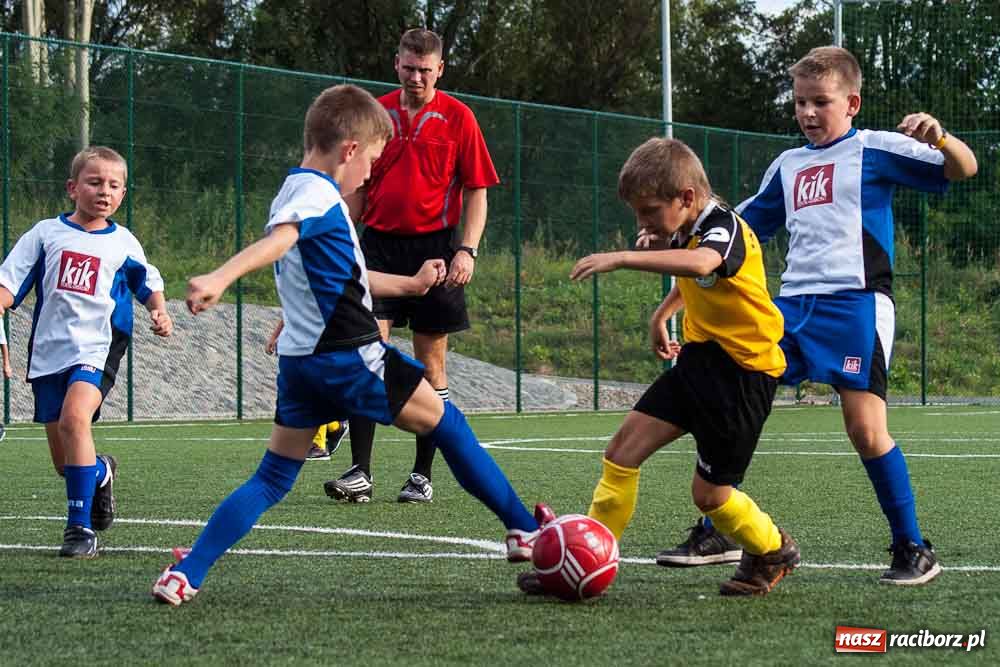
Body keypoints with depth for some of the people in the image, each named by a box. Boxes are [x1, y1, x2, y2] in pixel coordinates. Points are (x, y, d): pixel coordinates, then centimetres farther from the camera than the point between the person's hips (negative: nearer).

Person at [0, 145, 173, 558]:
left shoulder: (122, 243, 7)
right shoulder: (46, 233, 7)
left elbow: (149, 283, 22)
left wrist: (159, 311, 2)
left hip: (96, 348, -2)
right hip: (48, 352, 3)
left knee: (74, 416, -31)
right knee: (64, 462, 6)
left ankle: (81, 527, -26)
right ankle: (101, 472, 44)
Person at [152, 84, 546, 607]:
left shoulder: (295, 193, 20)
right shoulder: (319, 194, -12)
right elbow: (276, 241, -32)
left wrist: (408, 285, 41)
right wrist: (219, 279, -50)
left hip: (301, 363, 9)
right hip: (350, 357, -9)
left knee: (272, 479, 8)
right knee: (447, 424, 7)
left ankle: (185, 574, -6)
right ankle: (524, 531, 14)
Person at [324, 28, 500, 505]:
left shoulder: (457, 117, 0)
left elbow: (477, 191, 0)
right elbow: (359, 187, 15)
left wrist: (467, 250, -12)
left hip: (433, 247, -2)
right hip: (378, 244, 2)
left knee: (430, 364, 4)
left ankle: (422, 476, 12)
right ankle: (360, 474, -11)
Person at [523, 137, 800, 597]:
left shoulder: (725, 229, -20)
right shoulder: (685, 234, 8)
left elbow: (701, 264, -46)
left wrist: (621, 259, -51)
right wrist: (662, 316, 29)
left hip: (745, 369, -9)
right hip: (699, 357, 9)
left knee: (709, 493, -2)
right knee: (623, 449, -3)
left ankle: (773, 552, 25)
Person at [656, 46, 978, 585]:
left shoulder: (874, 150, 2)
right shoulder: (788, 165, 21)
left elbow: (963, 168, -7)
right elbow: (741, 227, 32)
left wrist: (939, 138, -28)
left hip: (855, 303, -6)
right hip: (793, 303, 7)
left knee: (866, 429, -14)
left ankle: (912, 550, 0)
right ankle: (712, 535, 11)